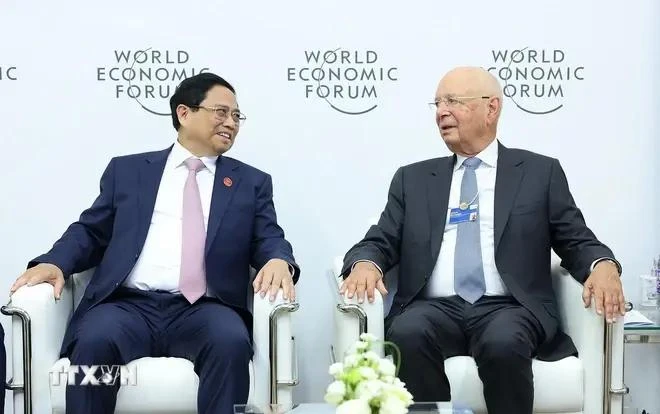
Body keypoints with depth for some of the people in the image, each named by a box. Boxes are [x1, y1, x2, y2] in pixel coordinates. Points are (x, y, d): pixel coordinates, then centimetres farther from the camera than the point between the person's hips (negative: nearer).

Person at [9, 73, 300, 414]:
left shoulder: (252, 182, 20)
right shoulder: (127, 170, 19)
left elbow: (270, 241, 11)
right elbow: (90, 232, 17)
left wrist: (279, 261, -15)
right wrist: (54, 262, -5)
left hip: (203, 310, 0)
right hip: (129, 305, 0)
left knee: (231, 342, -33)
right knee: (94, 341, -32)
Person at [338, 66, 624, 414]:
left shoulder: (540, 172, 14)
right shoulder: (413, 179, 19)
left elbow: (576, 241, 11)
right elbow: (380, 242, 13)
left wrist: (603, 265, -12)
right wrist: (365, 264, -11)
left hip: (508, 308, -1)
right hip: (435, 308, 2)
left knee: (503, 343, -35)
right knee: (407, 334, -32)